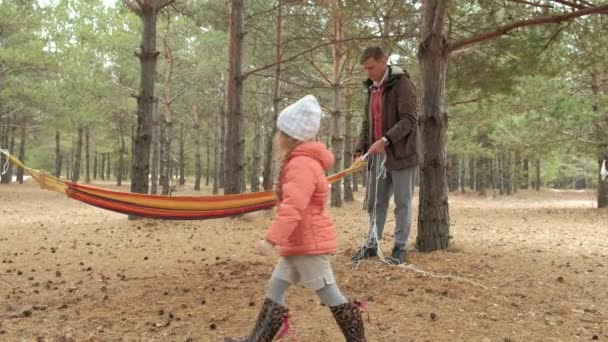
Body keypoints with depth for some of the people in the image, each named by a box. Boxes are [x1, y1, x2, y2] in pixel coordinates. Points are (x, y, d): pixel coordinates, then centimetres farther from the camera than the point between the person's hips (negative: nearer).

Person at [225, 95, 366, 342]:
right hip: (300, 243, 11)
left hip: (308, 244, -11)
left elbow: (292, 208, -29)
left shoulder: (301, 165, -20)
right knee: (275, 289, 10)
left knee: (329, 295, -2)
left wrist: (271, 239, -31)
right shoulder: (303, 162, 15)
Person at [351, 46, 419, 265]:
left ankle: (400, 248, 10)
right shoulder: (372, 88, 14)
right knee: (375, 202, 11)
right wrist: (360, 149, 8)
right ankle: (372, 244, 21)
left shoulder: (401, 84, -10)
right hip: (377, 155, 7)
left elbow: (409, 120, -18)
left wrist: (385, 140, -28)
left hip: (400, 154, -7)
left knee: (402, 203, 2)